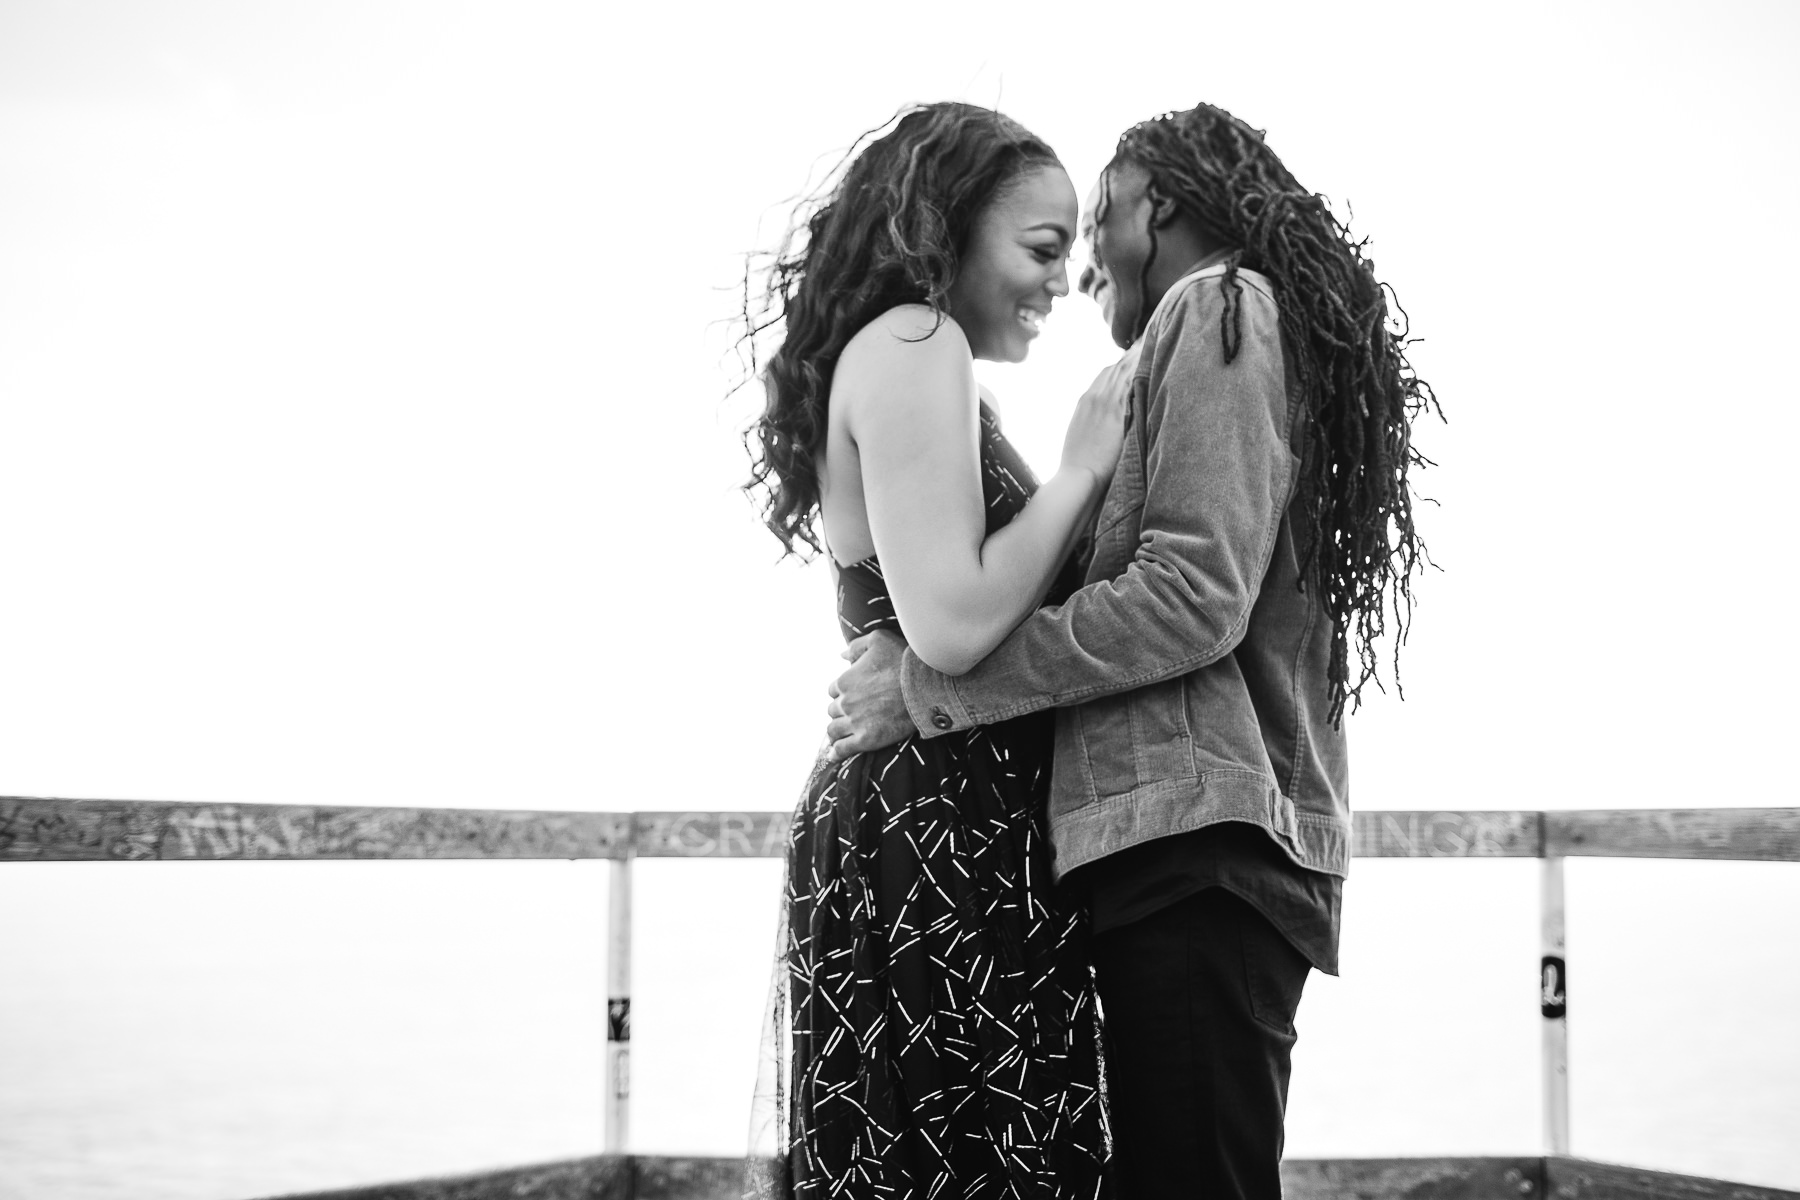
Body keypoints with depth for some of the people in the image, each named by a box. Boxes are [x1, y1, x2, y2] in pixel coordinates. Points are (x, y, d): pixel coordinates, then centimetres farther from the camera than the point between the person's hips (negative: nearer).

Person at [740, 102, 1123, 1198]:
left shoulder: (880, 356, 23)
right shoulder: (914, 343, -7)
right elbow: (953, 627, -18)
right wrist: (1086, 468, -6)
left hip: (880, 814, 10)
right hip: (945, 836, -10)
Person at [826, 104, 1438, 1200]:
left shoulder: (1220, 308, 0)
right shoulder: (1241, 322, 28)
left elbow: (1192, 595, -14)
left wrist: (927, 685, -10)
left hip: (1198, 830, -9)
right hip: (1201, 832, 9)